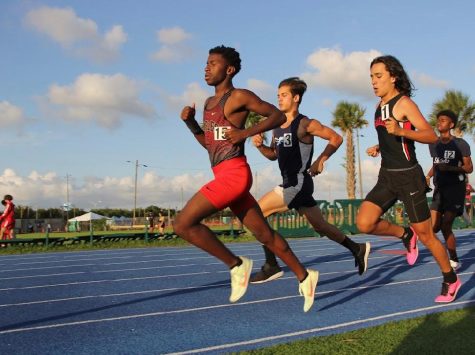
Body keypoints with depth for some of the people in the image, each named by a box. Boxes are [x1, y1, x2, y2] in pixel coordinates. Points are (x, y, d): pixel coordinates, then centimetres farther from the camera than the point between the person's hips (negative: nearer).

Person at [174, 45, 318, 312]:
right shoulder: (209, 103, 20)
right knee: (265, 234, 13)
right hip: (223, 175, 9)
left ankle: (237, 265, -4)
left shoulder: (239, 97, -5)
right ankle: (304, 277, 22)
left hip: (234, 173, -9)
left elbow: (278, 116, -5)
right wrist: (190, 122, 10)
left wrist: (245, 133, -14)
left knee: (183, 224, -14)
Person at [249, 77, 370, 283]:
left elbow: (336, 138, -7)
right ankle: (358, 249, 33)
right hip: (290, 184, 8)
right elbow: (274, 155, 21)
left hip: (299, 184, -8)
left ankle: (271, 266, -8)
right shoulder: (277, 126, 12)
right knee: (320, 226, 17)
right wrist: (260, 146, 2)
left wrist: (320, 161, -10)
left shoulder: (305, 124, -10)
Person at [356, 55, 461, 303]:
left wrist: (401, 131, -34)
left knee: (425, 235, 2)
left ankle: (451, 280, 22)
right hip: (386, 177, 7)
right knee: (364, 223, -11)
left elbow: (431, 136, -21)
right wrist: (378, 148, 9)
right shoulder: (380, 106, 12)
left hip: (408, 177, -7)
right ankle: (406, 235, 14)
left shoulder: (404, 103, -12)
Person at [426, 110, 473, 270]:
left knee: (445, 226, -13)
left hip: (456, 189, -5)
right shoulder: (433, 144, 9)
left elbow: (469, 168, -6)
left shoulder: (460, 144, -7)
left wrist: (449, 168, -21)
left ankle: (454, 261, 5)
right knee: (434, 227, -3)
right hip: (439, 189, 5)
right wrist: (428, 175, 5)